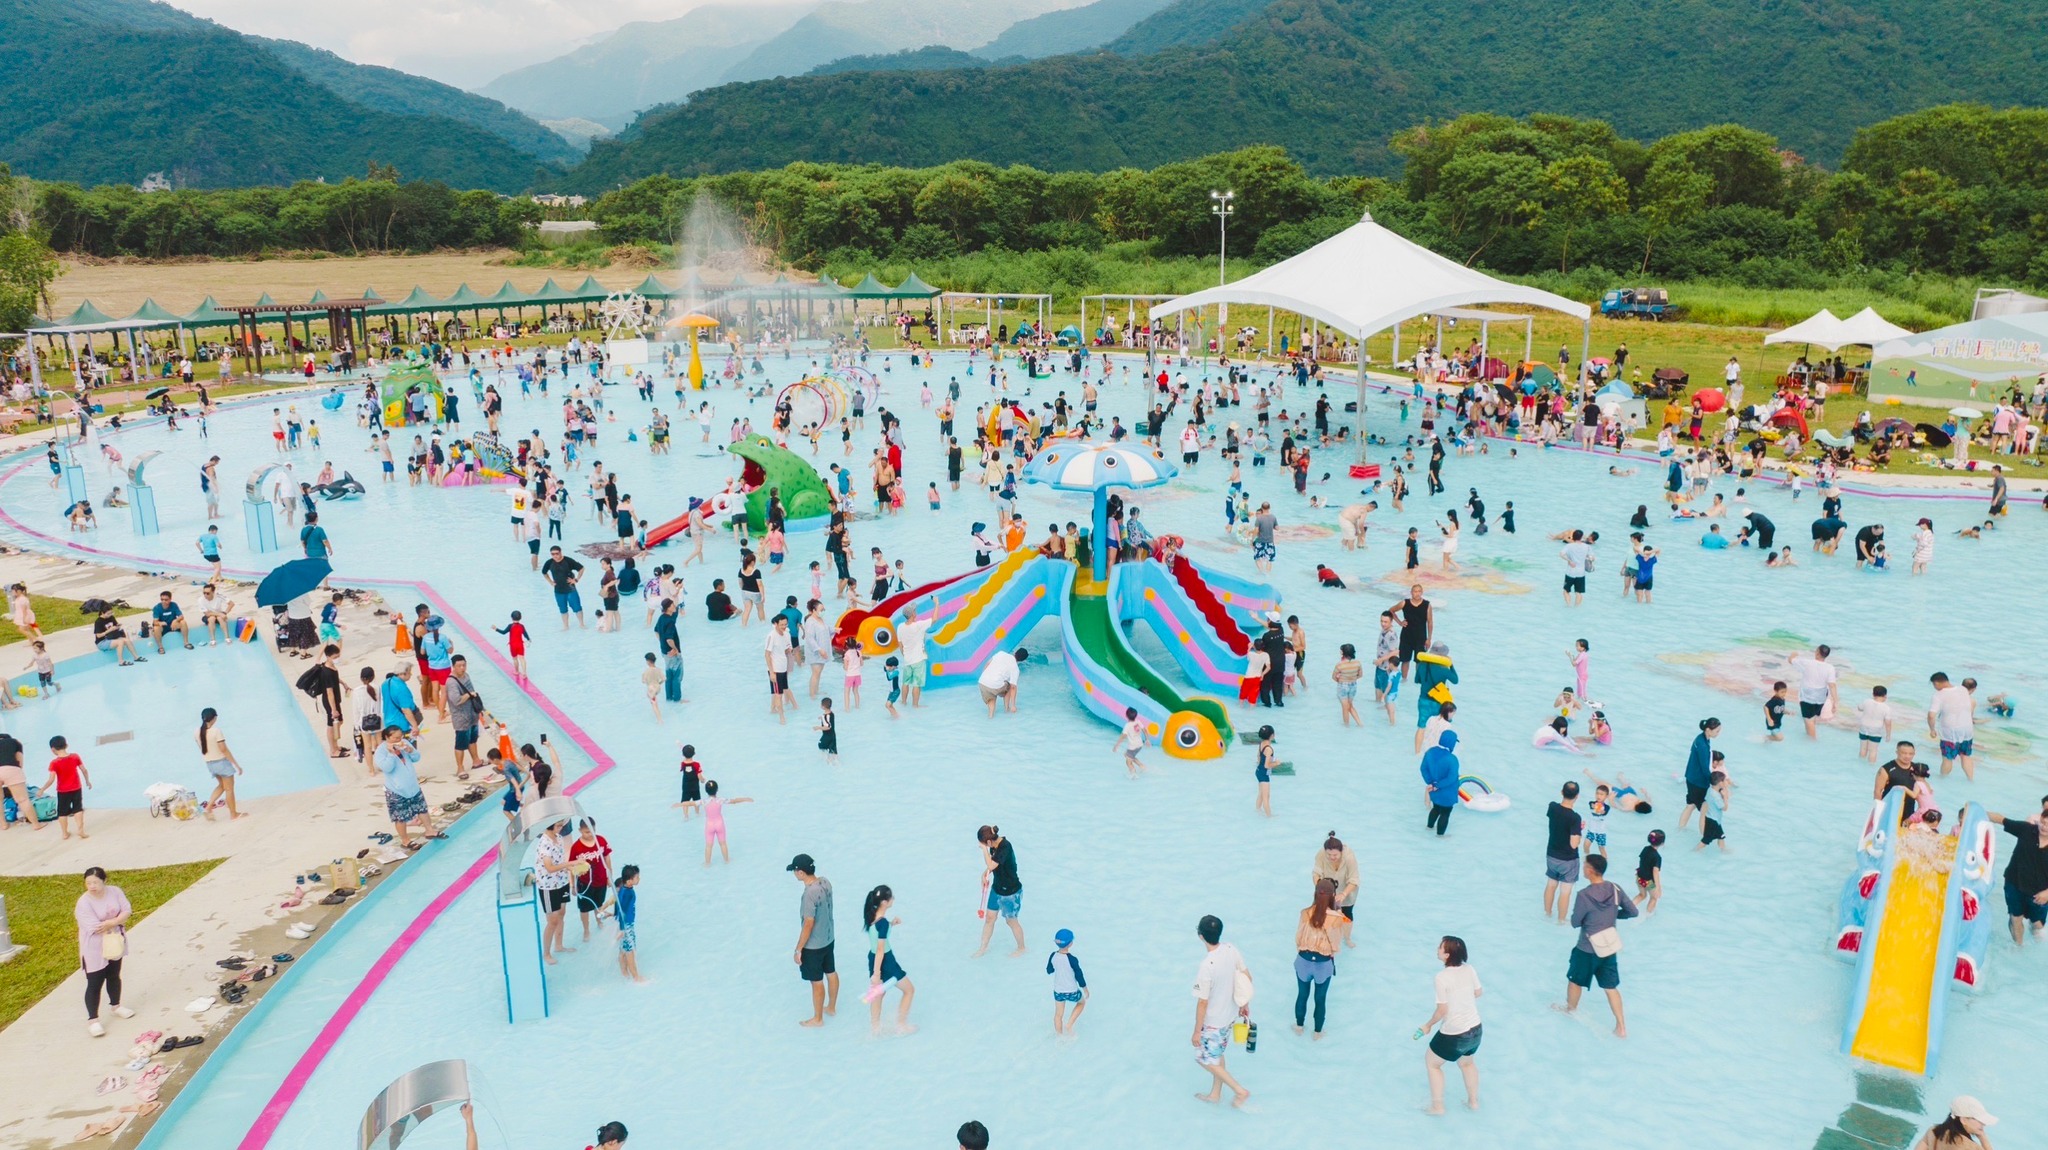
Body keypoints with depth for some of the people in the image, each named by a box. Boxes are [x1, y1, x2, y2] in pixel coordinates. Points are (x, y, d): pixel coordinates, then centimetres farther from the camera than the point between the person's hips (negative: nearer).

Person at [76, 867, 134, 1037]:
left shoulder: (114, 891, -7)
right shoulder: (83, 903, -23)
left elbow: (127, 910, -11)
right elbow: (95, 927, -27)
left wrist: (111, 922, -27)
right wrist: (118, 920, -17)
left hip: (115, 945, 5)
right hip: (95, 950, -5)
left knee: (114, 976, 22)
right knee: (94, 984, -2)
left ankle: (115, 1006, 41)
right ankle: (92, 1020, 6)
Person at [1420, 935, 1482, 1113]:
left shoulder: (1442, 977, -25)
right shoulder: (1469, 969, -7)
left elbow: (1442, 1009, -21)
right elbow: (1478, 993, 9)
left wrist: (1428, 1025, -4)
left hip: (1453, 1035, -6)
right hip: (1475, 1028, 6)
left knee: (1432, 1062, 19)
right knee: (1466, 1062, 33)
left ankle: (1437, 1106, 26)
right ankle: (1473, 1102, 46)